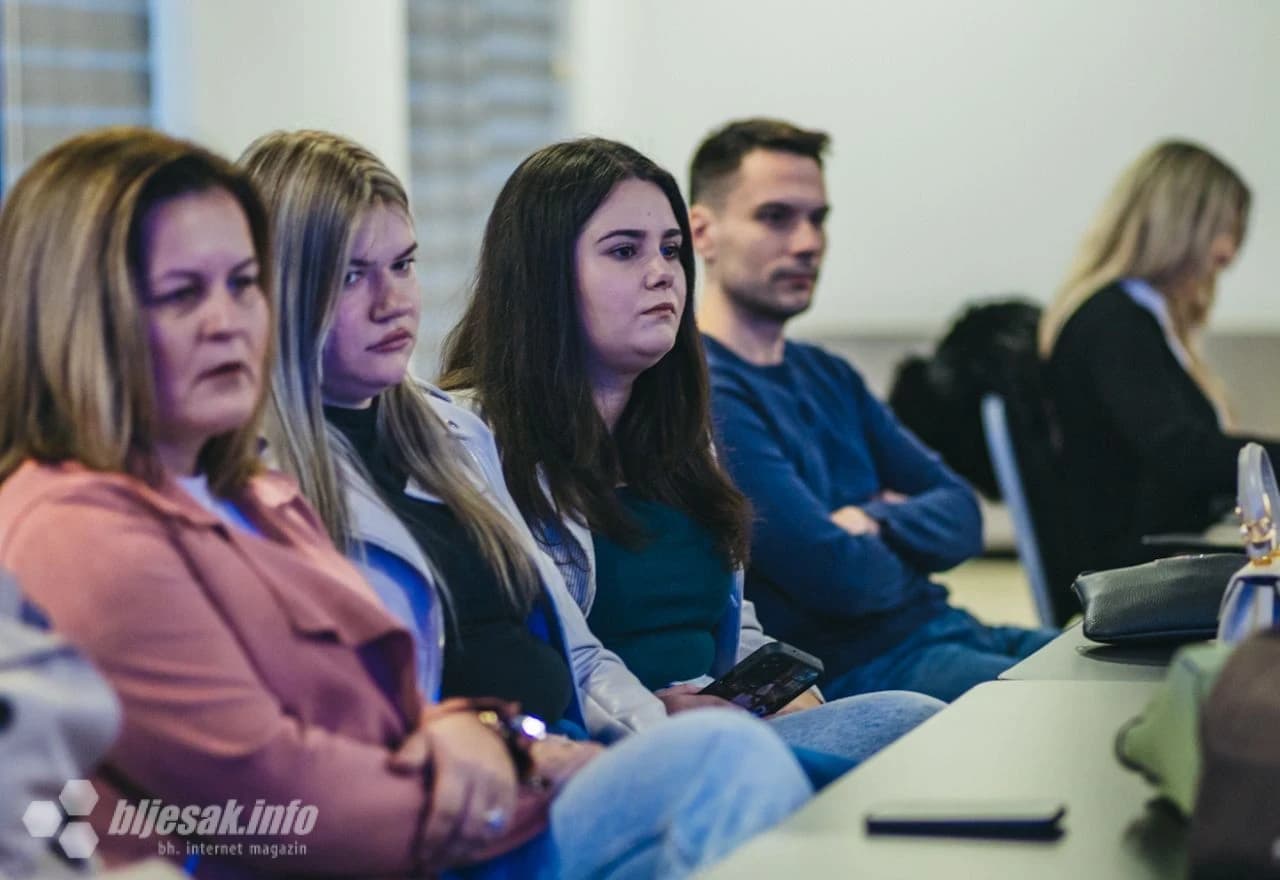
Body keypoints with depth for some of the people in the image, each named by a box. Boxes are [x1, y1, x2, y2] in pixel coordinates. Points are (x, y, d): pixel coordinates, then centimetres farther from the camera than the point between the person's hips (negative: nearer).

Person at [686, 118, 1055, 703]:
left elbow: (961, 516, 12)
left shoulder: (826, 376, 17)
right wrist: (907, 543, 3)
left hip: (943, 630, 9)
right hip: (852, 671, -9)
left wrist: (871, 522, -9)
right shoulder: (701, 394, -15)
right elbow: (837, 578, -20)